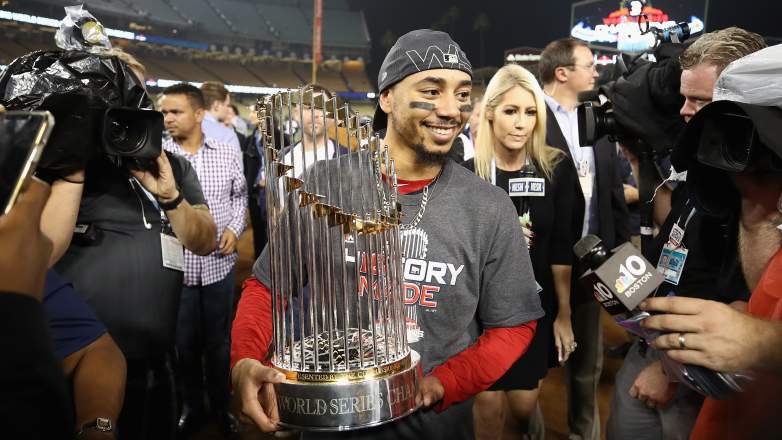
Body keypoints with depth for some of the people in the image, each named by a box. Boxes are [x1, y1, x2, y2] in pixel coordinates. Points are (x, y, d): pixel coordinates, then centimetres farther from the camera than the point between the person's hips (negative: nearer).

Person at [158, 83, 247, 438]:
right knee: (183, 342, 12)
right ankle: (191, 405, 34)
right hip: (175, 266, -1)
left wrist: (235, 228, -4)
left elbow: (239, 195, 12)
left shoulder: (228, 153, 0)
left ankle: (221, 405, 34)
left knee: (218, 340, 14)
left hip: (219, 264, 1)